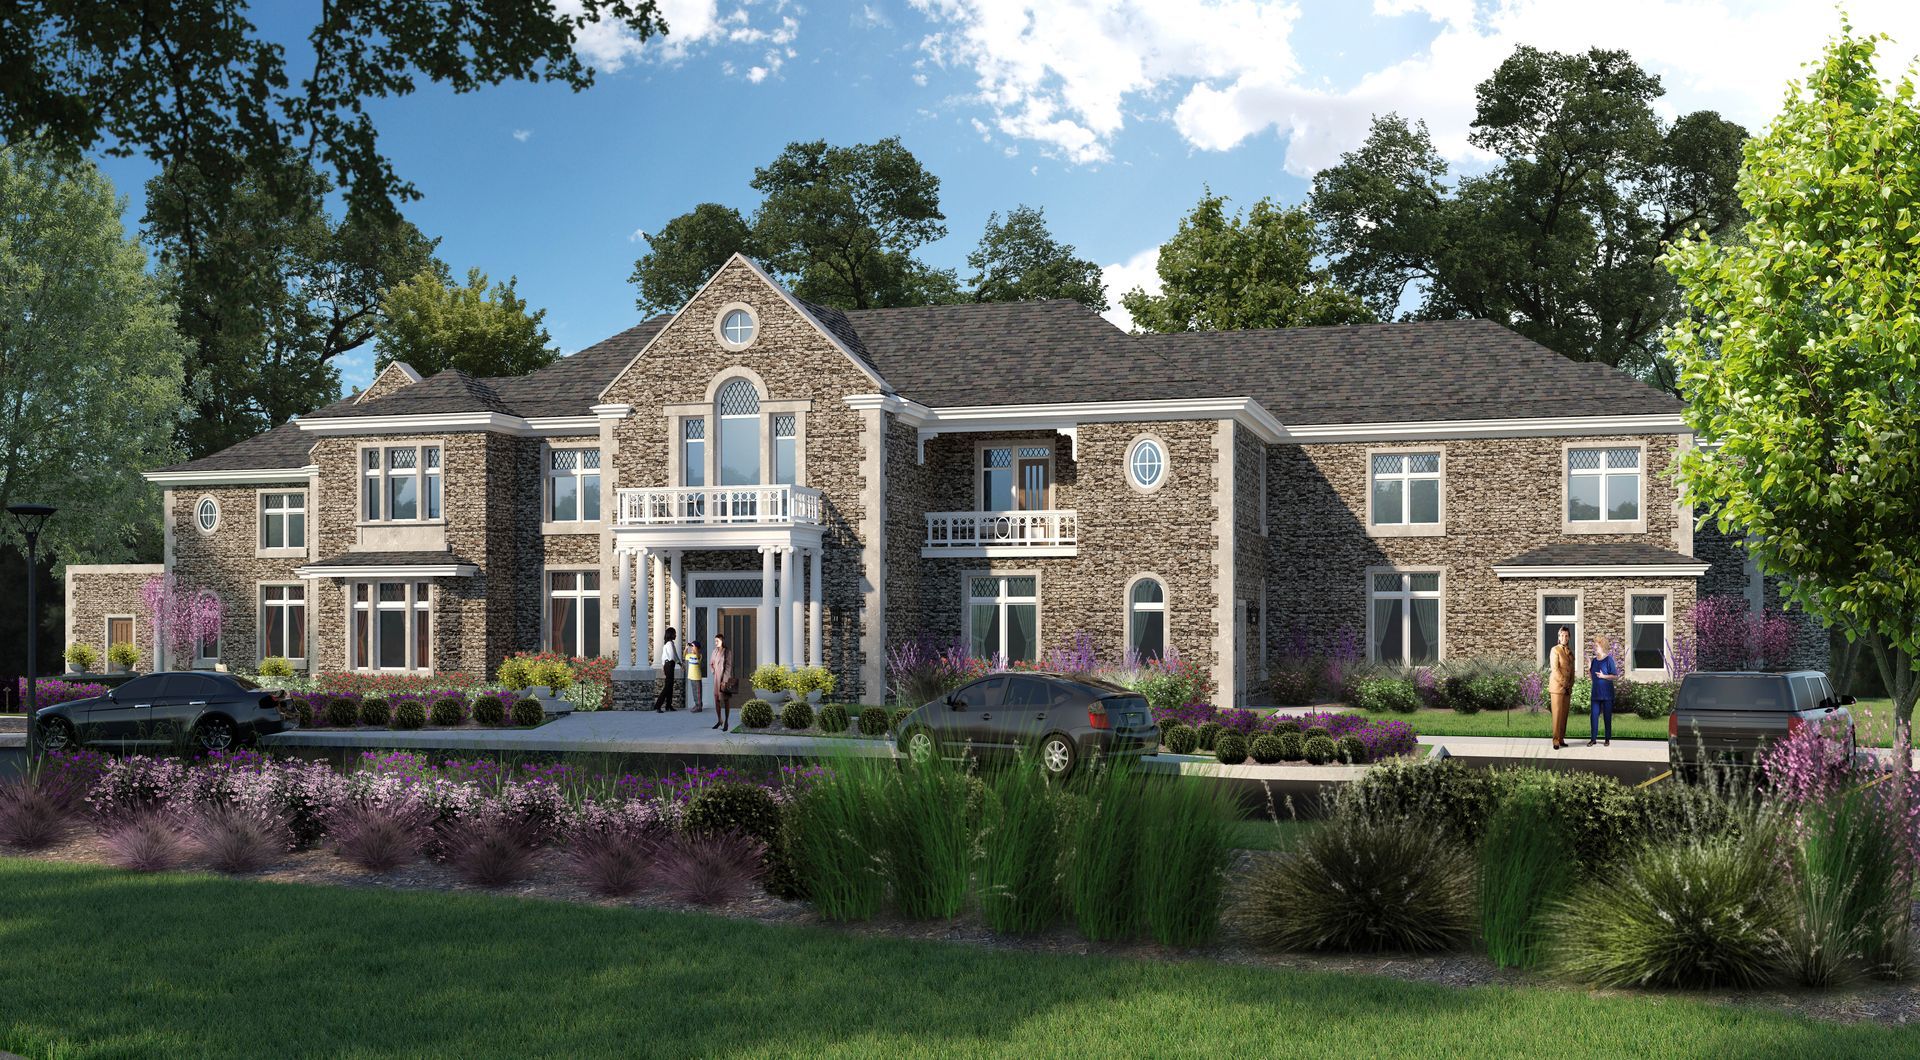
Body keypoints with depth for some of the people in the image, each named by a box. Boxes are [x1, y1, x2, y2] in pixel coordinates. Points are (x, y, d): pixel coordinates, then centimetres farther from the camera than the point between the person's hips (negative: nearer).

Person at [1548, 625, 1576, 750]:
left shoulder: (1570, 651, 14)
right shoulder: (1555, 650, -6)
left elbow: (1572, 670, 17)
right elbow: (1555, 669, -13)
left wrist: (1570, 685, 6)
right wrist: (1563, 683, -12)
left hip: (1567, 687, 7)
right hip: (1557, 685, -7)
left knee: (1565, 713, 6)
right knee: (1557, 713, -7)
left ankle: (1561, 738, 10)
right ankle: (1556, 741, -5)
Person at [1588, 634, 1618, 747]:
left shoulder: (1609, 660, -8)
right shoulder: (1594, 660, 9)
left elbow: (1615, 676, -8)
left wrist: (1603, 676, -22)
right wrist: (1589, 669, -4)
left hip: (1606, 693, -5)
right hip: (1595, 692, 5)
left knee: (1607, 716, 3)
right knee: (1593, 715, 0)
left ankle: (1608, 739, 11)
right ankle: (1593, 738, 5)